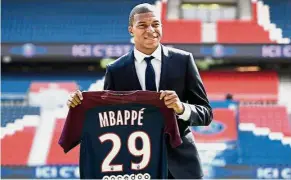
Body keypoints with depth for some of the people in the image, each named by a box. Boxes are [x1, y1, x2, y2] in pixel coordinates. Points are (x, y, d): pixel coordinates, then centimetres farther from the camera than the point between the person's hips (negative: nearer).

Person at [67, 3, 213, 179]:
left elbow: (206, 112, -1)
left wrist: (182, 108, -22)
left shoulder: (183, 60, 0)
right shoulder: (116, 70, 0)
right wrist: (81, 105, -13)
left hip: (180, 161, 0)